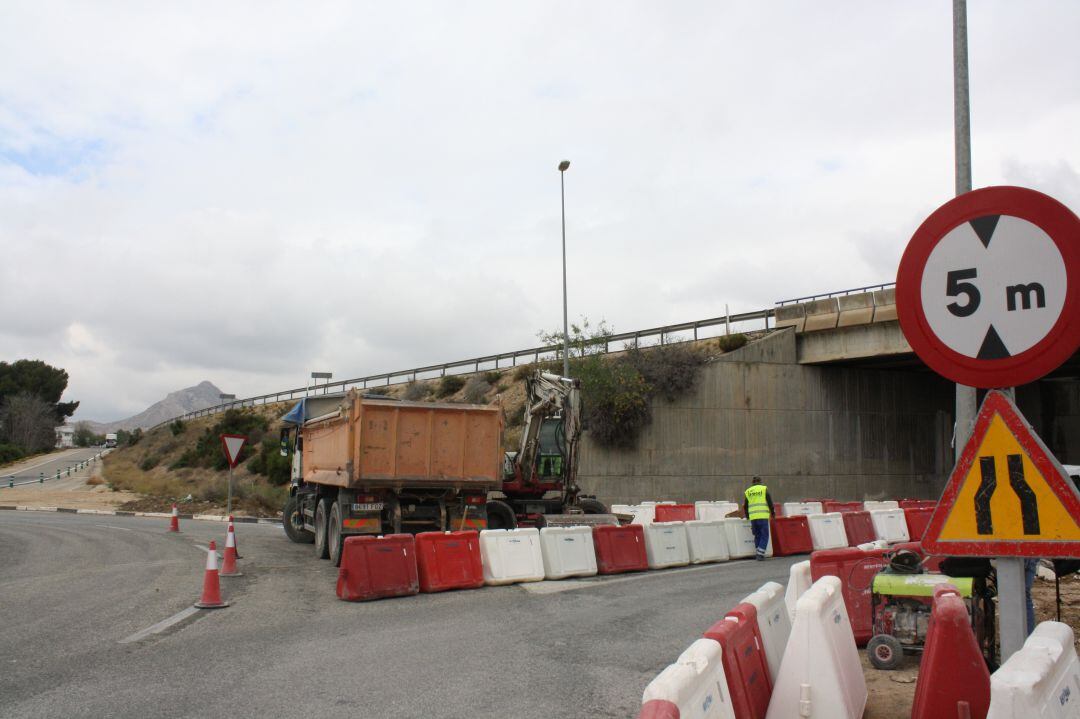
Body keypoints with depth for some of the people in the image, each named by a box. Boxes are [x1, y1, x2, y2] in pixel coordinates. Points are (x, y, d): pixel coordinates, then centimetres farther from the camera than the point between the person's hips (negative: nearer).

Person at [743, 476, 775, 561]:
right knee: (764, 536, 1)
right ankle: (760, 554, -10)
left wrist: (747, 516, 32)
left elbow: (745, 506, 18)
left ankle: (758, 554, 13)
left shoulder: (748, 491, 14)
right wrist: (773, 512, 12)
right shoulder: (764, 489, 3)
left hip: (753, 517, 4)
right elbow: (770, 502, -1)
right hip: (763, 516, -4)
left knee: (757, 535, 15)